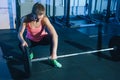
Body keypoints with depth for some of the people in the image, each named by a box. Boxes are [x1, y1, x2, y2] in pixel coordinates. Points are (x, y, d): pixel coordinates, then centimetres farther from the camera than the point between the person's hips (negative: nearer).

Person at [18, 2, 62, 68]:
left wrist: (54, 53, -49)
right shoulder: (26, 19, -27)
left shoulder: (44, 19, -30)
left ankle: (53, 59, -10)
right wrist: (23, 41, -51)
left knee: (53, 37, -31)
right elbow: (20, 34, -26)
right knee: (22, 45, -31)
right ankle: (30, 54, 6)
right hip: (31, 40, 1)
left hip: (42, 38, 0)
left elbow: (54, 34, -39)